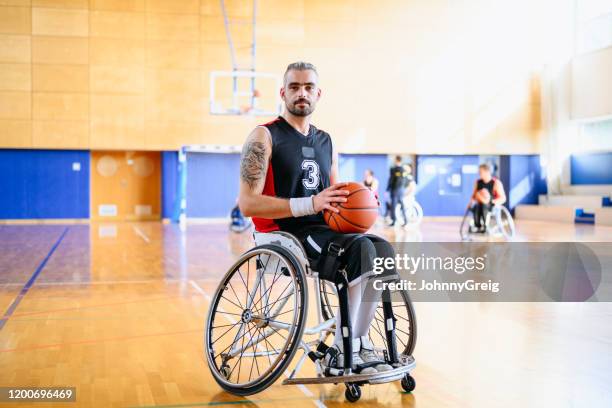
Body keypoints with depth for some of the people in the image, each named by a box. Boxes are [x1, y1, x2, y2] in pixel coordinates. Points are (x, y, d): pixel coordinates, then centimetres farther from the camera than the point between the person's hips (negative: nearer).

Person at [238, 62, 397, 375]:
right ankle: (341, 352, -18)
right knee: (362, 249, -27)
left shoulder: (326, 142, 17)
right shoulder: (264, 137, -5)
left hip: (319, 231, 7)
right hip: (283, 234, -7)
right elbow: (247, 203, -15)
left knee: (384, 250, -15)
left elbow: (336, 198, 24)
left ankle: (360, 345, -6)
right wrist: (310, 204, -24)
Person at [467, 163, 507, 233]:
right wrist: (471, 202, -8)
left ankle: (485, 227, -27)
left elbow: (503, 198, -9)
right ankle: (478, 227, -29)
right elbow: (474, 195, 14)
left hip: (493, 206, -4)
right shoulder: (478, 182, 7)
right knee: (476, 207, -33)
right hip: (481, 205, 4)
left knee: (483, 205, -38)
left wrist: (491, 201, -24)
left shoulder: (496, 183, -8)